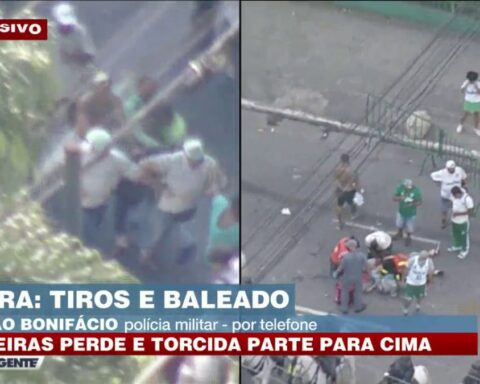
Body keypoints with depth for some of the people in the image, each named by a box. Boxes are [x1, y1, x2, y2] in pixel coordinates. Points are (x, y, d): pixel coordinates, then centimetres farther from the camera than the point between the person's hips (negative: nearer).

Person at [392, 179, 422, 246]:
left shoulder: (416, 190, -27)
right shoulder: (400, 188, -23)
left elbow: (419, 202, -15)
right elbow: (394, 198, -18)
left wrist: (413, 204, -34)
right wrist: (400, 198, -39)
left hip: (411, 213, -2)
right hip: (401, 211, 2)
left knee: (409, 228, 17)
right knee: (399, 225, 27)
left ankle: (408, 238, 48)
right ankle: (400, 234, 58)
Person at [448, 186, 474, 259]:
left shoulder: (467, 199, -32)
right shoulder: (454, 195, -13)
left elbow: (470, 211, -24)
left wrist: (459, 213, -29)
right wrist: (452, 211, -8)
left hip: (463, 221, -6)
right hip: (454, 220, 6)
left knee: (464, 236, 15)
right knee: (456, 234, 27)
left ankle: (465, 251, 36)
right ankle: (457, 246, 51)